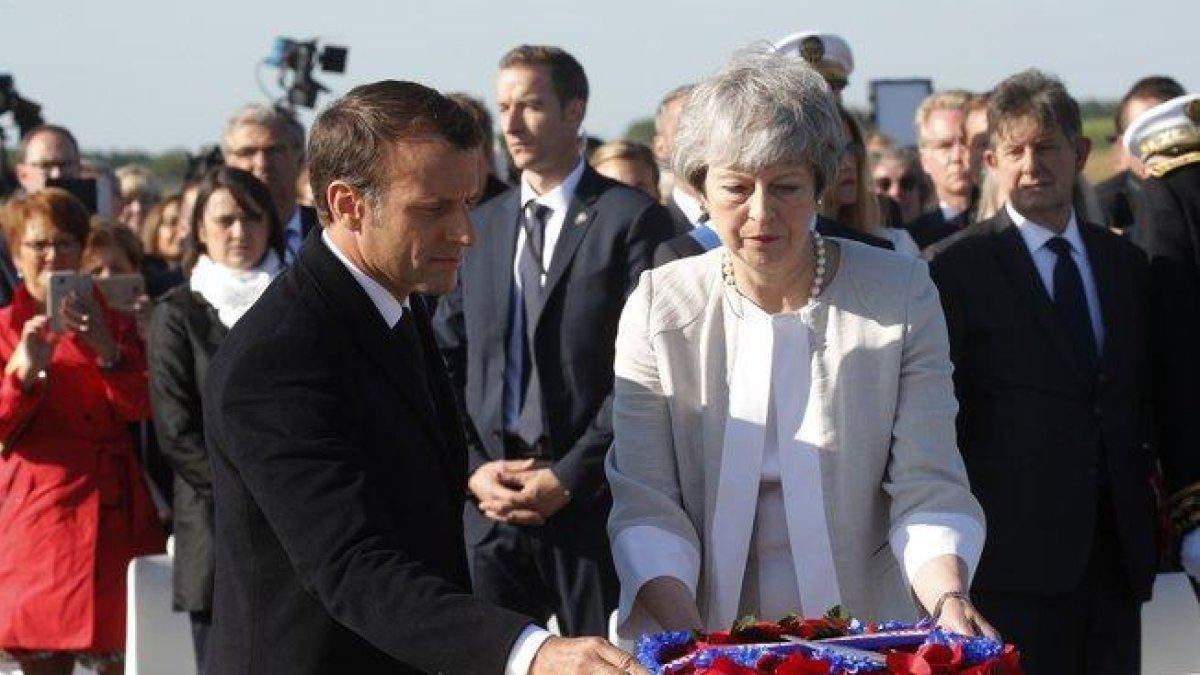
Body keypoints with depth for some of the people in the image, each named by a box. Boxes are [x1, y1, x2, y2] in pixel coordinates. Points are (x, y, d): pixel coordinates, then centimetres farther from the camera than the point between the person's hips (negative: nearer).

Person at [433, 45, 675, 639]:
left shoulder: (632, 220, -2)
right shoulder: (478, 228, 15)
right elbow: (447, 363, 14)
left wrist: (570, 477, -12)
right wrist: (472, 468, -1)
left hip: (590, 498, -4)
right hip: (486, 501, 4)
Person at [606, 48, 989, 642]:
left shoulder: (901, 294, 0)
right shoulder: (659, 308, 0)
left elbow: (927, 489, -5)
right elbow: (644, 504, -5)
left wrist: (950, 602, -24)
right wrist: (683, 631, -22)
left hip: (866, 644, 0)